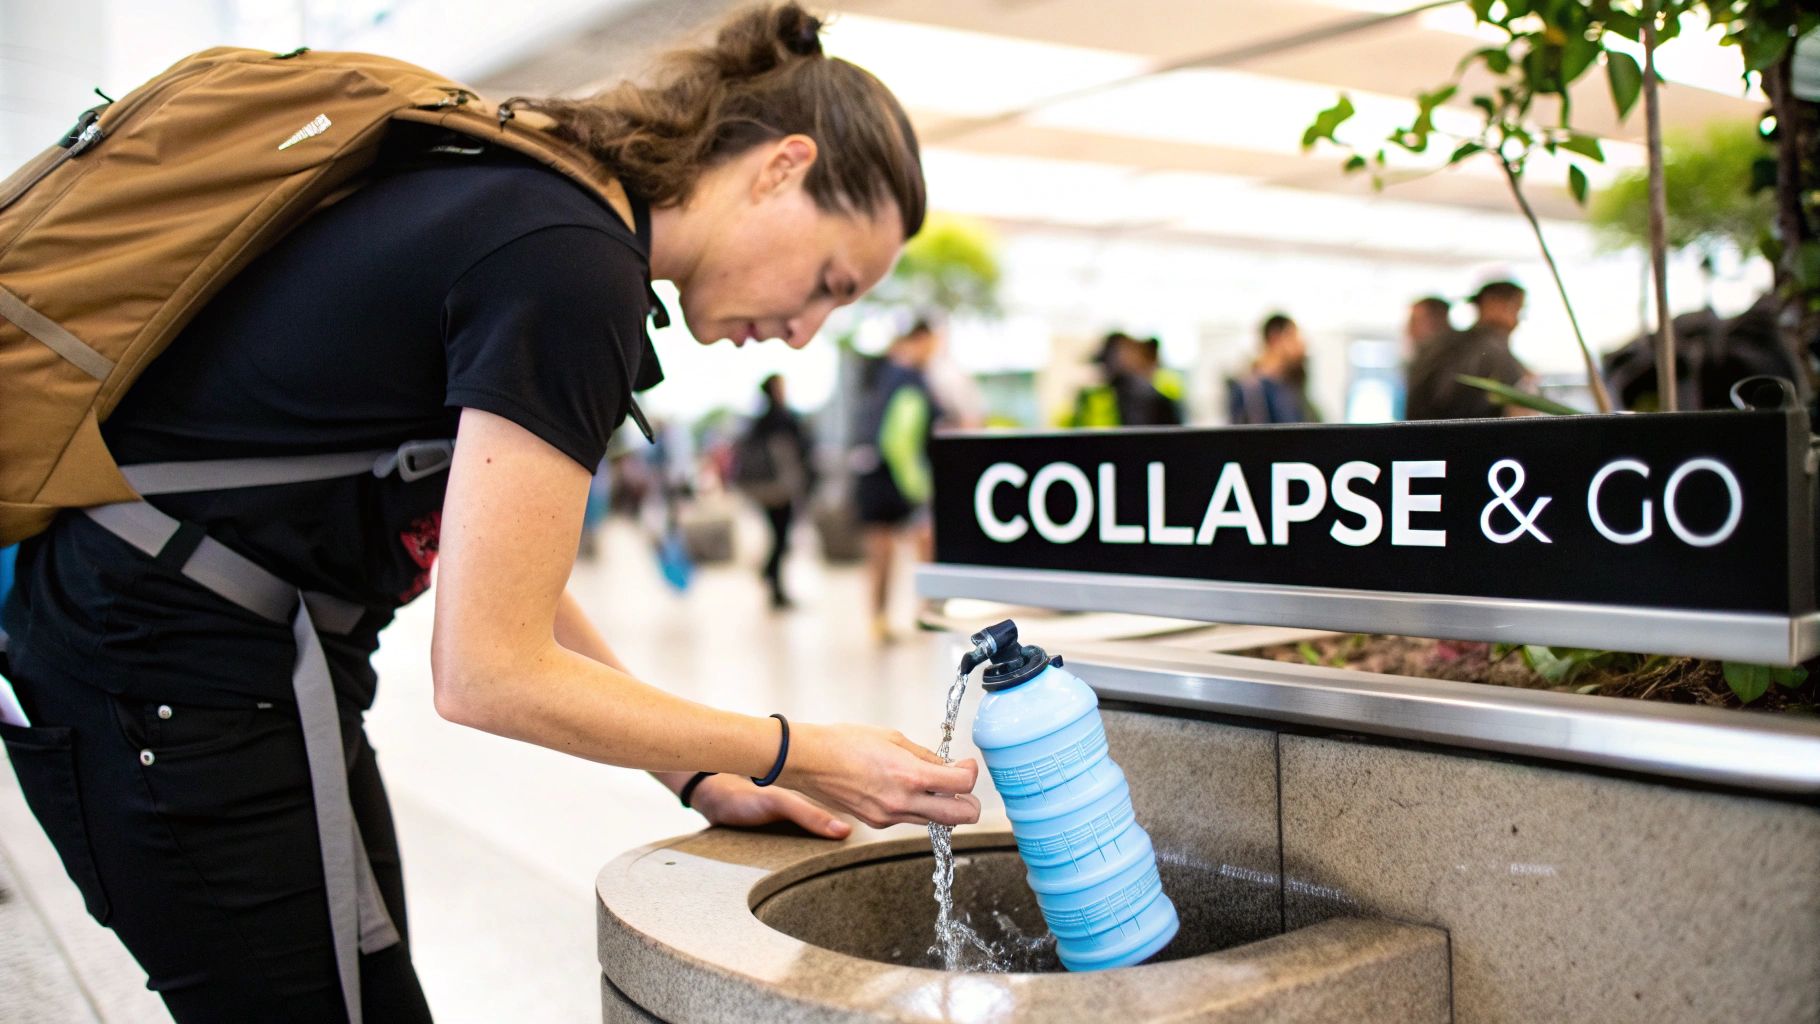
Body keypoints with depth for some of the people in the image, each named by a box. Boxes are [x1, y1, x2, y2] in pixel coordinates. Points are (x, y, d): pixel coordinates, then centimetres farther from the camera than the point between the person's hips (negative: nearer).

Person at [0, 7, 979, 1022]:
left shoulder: (524, 197, 7)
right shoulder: (574, 268, -23)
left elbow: (506, 577, 11)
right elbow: (489, 673, -22)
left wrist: (700, 778, 9)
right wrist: (807, 756, -13)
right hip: (189, 699, -9)